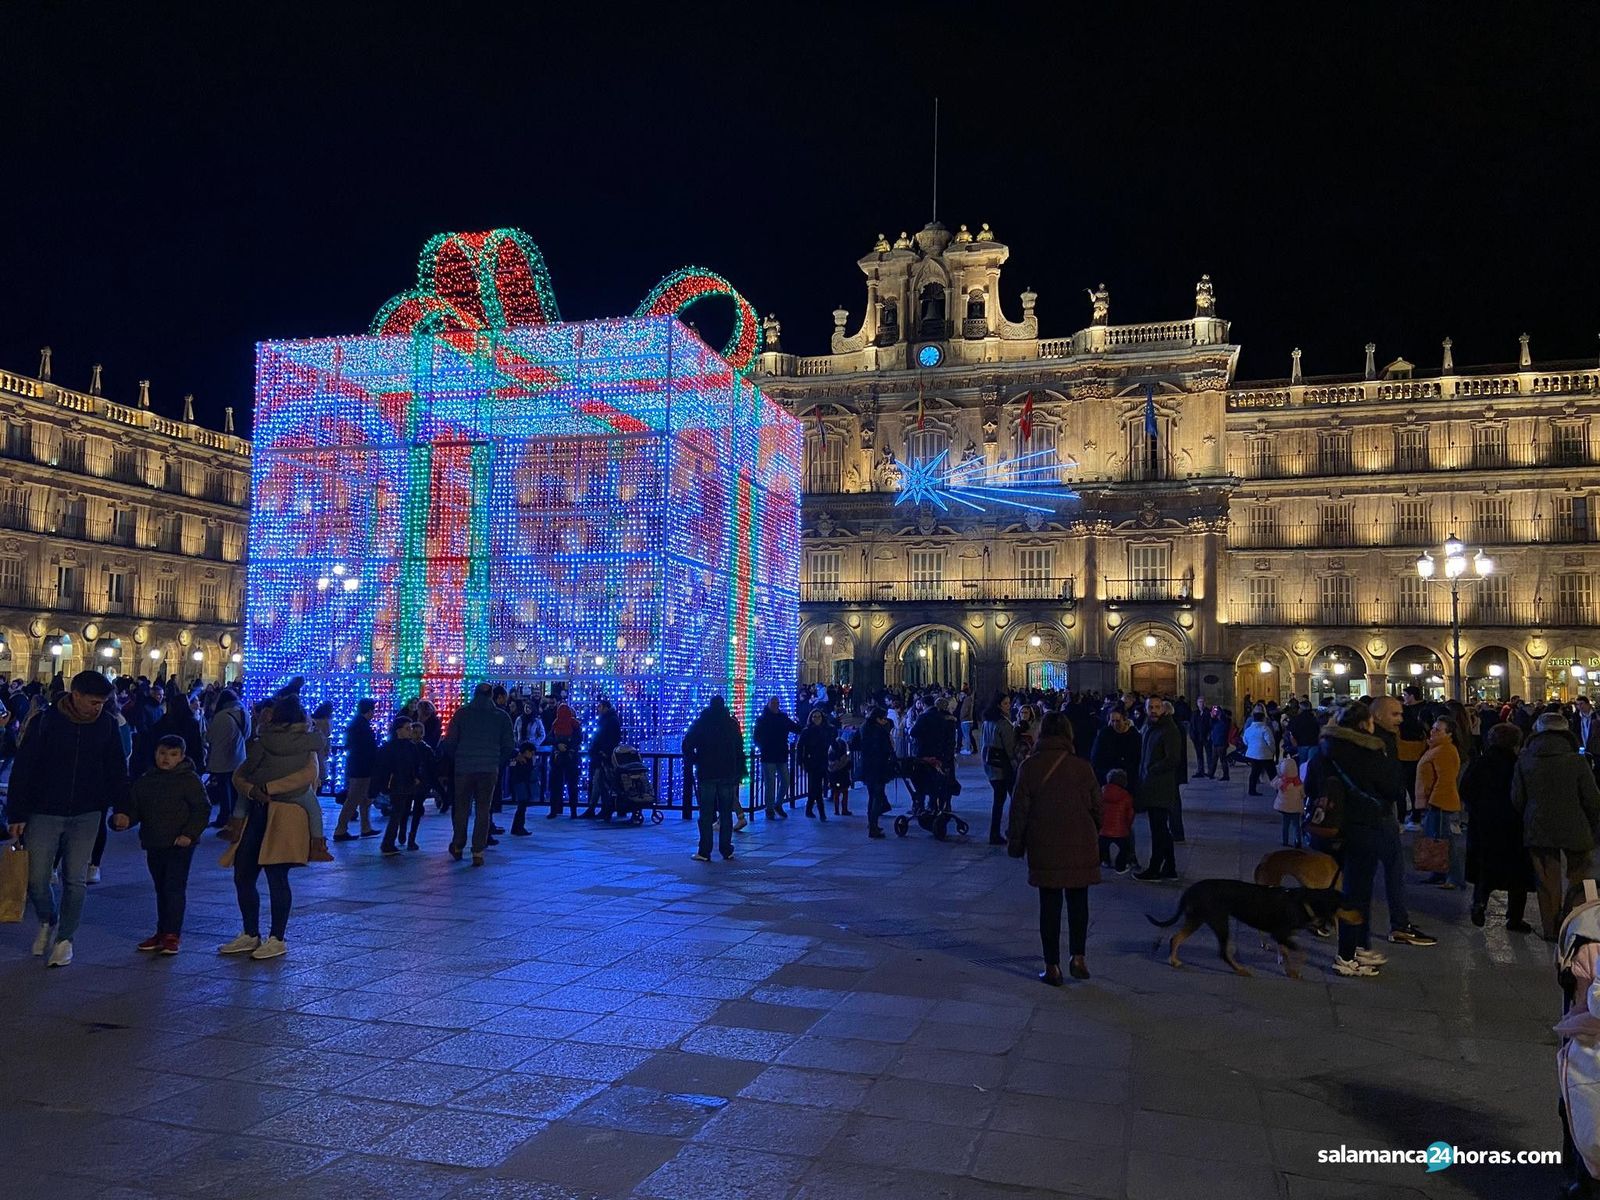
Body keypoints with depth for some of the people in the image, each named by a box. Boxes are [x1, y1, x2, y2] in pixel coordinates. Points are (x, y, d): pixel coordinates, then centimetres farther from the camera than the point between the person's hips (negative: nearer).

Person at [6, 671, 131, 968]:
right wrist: (16, 815, -8)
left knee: (76, 881, 4)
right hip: (44, 813, -1)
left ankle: (65, 939, 18)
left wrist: (122, 807, 4)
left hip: (87, 815, 2)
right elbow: (22, 768, -7)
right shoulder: (45, 721, -11)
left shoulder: (107, 724, -3)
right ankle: (48, 922, 31)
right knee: (36, 879, 2)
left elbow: (117, 769, 7)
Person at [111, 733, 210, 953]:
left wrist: (190, 834, -16)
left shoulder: (189, 780, -6)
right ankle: (162, 932, 24)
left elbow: (202, 809, -8)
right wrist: (124, 817, -12)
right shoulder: (145, 781, 10)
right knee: (161, 889, 15)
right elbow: (133, 806, 11)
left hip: (179, 844, -6)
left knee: (174, 888, -8)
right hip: (154, 844, 6)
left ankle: (172, 935, -5)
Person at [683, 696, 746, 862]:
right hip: (728, 774, 2)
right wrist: (739, 771, 12)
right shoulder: (732, 723, 6)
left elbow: (687, 744, -10)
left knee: (706, 814, 0)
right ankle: (726, 850, 8)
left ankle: (704, 852, -2)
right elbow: (740, 748, 8)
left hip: (706, 774, -2)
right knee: (726, 813, 8)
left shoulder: (701, 722, -1)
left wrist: (692, 761, 3)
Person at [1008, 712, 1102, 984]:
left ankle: (1052, 967, 10)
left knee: (1050, 904, 7)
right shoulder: (1082, 767, -5)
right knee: (1078, 901, 16)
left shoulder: (1029, 767, -8)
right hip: (1080, 846, 1)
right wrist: (1095, 836, 21)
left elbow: (1020, 810, -4)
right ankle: (1077, 957, 13)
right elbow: (1096, 807, 4)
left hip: (1044, 848, -1)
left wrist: (1015, 844, 8)